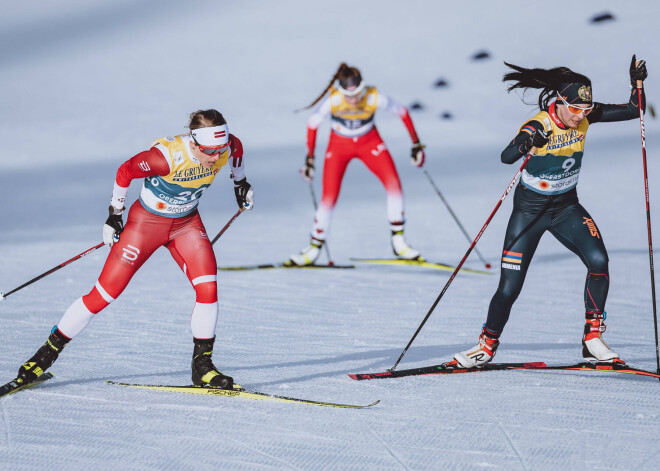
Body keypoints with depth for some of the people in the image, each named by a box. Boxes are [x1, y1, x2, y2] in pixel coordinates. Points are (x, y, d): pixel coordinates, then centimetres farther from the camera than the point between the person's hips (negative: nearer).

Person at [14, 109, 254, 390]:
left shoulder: (227, 147, -19)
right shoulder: (167, 156, -34)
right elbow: (125, 171, -18)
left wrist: (240, 183, 18)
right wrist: (114, 215, -9)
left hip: (186, 222, 4)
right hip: (147, 220, -4)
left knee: (208, 287, -16)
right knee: (105, 293, -5)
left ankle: (202, 367, -2)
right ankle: (49, 350, 10)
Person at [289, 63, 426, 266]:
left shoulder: (375, 98, -28)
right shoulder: (332, 100, -28)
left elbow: (403, 112, -11)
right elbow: (312, 125, -11)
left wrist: (416, 144, -6)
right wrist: (309, 159, -7)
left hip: (369, 143, 1)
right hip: (339, 146, -1)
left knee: (394, 184, -18)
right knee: (329, 198, -10)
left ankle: (398, 242, -5)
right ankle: (314, 247, 10)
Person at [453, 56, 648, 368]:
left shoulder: (585, 115, -10)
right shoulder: (538, 125, -25)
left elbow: (633, 111, -4)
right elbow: (506, 156, -42)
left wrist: (637, 83, -21)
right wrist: (527, 144, -62)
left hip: (566, 206, 4)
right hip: (529, 209, -4)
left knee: (598, 260, -21)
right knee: (509, 288, -4)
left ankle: (592, 340, -10)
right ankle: (488, 345, 21)